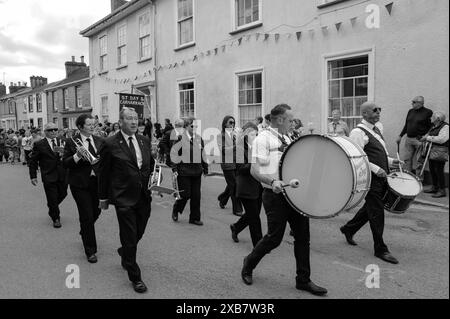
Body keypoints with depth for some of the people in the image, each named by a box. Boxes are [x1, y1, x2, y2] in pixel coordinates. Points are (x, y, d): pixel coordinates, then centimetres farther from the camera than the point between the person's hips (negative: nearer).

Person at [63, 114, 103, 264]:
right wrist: (77, 155, -20)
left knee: (96, 212, 14)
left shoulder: (99, 141, 7)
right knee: (87, 216, -2)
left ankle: (84, 232, 48)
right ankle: (90, 251, 11)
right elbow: (65, 164, -5)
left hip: (97, 182, 4)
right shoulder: (71, 142, -3)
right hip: (80, 184, -4)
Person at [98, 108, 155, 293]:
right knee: (129, 239, 2)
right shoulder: (110, 144, -9)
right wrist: (103, 197, 2)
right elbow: (103, 172, -2)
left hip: (144, 197, 5)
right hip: (124, 199, -5)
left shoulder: (144, 141, 7)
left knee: (139, 233, 18)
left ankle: (124, 252, 51)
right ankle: (135, 277, 19)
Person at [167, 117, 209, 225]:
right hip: (183, 172, -5)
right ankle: (175, 210, 28)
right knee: (185, 194, -2)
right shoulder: (180, 138, -6)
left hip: (197, 172, 5)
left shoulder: (199, 139, 9)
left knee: (196, 196, 5)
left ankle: (195, 218, 18)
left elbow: (203, 154, 16)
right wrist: (174, 168, -8)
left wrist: (205, 168, 15)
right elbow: (173, 154, -4)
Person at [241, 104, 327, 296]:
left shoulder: (286, 139, 16)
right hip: (275, 195, -7)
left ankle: (303, 280, 21)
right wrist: (272, 182, -33)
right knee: (274, 238, -1)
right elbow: (254, 170, -17)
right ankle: (249, 264, 26)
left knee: (303, 236, 7)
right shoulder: (263, 139, -9)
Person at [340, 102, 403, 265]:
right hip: (371, 178, -9)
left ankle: (348, 229, 39)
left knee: (370, 208, 19)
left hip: (381, 177, 9)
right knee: (377, 212, -1)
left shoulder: (377, 129, 14)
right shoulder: (358, 132, -15)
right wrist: (375, 169, -24)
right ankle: (380, 249, 13)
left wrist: (391, 161, 9)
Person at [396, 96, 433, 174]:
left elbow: (431, 127, -7)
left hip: (420, 140, -6)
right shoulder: (410, 111, 12)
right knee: (407, 159, 8)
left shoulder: (428, 112, -6)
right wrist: (400, 136, 16)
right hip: (408, 139, 6)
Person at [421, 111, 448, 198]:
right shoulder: (434, 127, 16)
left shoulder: (445, 127, -12)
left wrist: (428, 138, -18)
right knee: (432, 170, 13)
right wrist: (424, 138, 7)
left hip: (440, 152, -9)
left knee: (439, 170, -7)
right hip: (432, 152, 9)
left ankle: (442, 190, 1)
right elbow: (428, 135, 28)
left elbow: (441, 139, -24)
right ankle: (434, 187, 25)